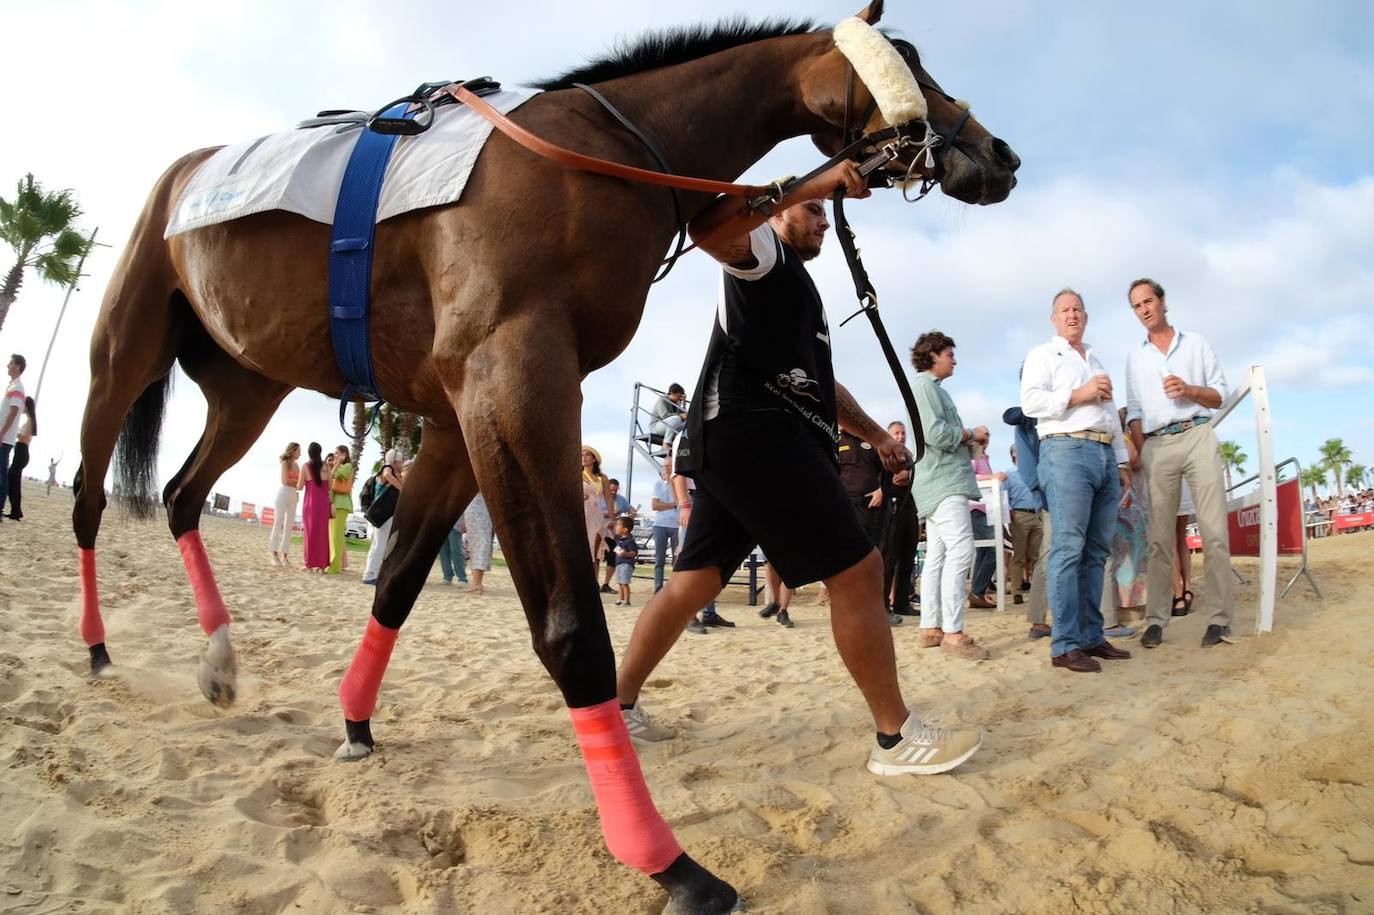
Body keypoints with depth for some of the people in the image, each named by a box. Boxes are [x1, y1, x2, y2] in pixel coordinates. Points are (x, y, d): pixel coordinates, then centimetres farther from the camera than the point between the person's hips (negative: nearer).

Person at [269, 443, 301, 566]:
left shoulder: (297, 465, 17)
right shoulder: (285, 463, -2)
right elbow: (285, 481, -11)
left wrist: (300, 482, -6)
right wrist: (298, 482, 0)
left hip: (294, 496, 7)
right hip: (283, 494, -7)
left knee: (289, 526, 2)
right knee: (278, 524, -6)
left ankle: (284, 555, 2)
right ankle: (275, 555, -6)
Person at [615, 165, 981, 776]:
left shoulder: (801, 293, 34)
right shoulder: (761, 250, 4)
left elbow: (822, 383, 36)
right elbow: (707, 228, -20)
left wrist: (875, 435, 24)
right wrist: (814, 182, -19)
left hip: (737, 443, 11)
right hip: (754, 433, -11)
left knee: (695, 581, 11)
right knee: (858, 569, -9)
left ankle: (619, 705, 18)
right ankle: (897, 738, -1)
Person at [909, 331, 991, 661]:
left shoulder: (932, 388, 25)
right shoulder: (924, 385, -6)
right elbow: (935, 432, -19)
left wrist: (969, 442, 10)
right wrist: (971, 434, -5)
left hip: (941, 482, 11)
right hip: (943, 480, -11)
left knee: (937, 555, 8)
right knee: (960, 549, -17)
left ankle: (931, 627, 9)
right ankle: (953, 632, -20)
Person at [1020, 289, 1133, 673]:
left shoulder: (1097, 362, 29)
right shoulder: (1043, 354, 8)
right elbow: (1030, 401, -8)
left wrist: (1123, 462, 21)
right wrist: (1078, 395, -11)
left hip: (1105, 456, 8)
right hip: (1066, 451, -7)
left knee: (1096, 552, 5)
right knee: (1069, 548, -13)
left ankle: (1091, 636, 9)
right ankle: (1065, 645, -13)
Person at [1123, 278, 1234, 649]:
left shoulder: (1195, 343, 14)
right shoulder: (1134, 355, 17)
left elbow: (1220, 394, 11)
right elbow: (1134, 410, 13)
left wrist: (1189, 389, -9)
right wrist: (1141, 452, 1)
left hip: (1197, 437, -1)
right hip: (1157, 445, 1)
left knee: (1214, 530, -8)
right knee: (1160, 537, -1)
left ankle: (1220, 618, -6)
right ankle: (1156, 620, -1)